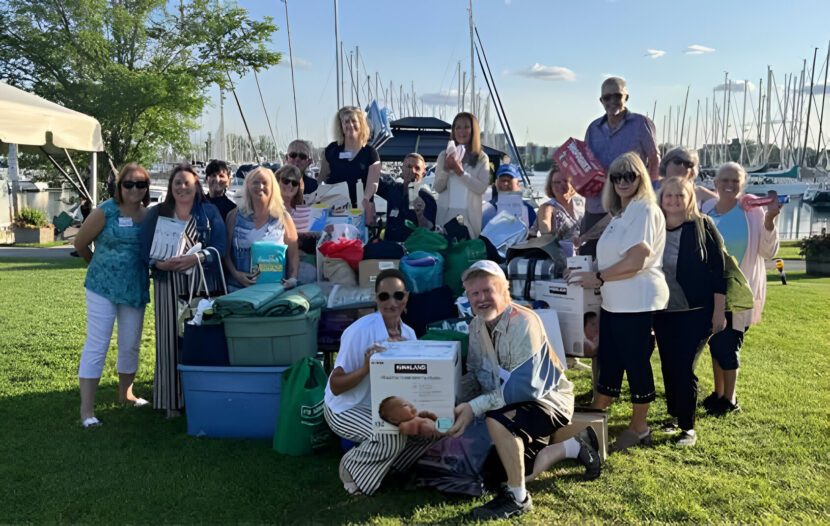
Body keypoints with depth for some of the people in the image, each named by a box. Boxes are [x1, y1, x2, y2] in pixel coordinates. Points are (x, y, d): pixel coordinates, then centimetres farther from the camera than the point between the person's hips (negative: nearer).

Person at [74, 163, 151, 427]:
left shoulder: (151, 214, 2)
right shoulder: (106, 212, -10)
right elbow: (80, 243, 0)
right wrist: (102, 267, 12)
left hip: (136, 289, 4)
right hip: (103, 288, -4)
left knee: (131, 344, 13)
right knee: (97, 345, -4)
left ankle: (125, 394, 33)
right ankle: (86, 409, 0)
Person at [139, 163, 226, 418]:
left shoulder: (209, 212, 8)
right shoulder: (156, 213, 12)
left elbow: (219, 246, -2)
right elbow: (146, 249, 5)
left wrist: (195, 258, -19)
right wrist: (159, 263, -16)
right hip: (169, 284, 1)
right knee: (170, 337, -1)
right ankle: (172, 401, 6)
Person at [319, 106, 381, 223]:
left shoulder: (370, 153, 3)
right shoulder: (332, 150, 10)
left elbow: (372, 185, -5)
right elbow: (321, 178, 17)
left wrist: (364, 202, -22)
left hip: (358, 209, -2)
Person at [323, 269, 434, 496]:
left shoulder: (408, 334, -3)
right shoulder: (360, 331, -23)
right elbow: (335, 386, -23)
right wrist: (366, 368, -38)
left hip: (382, 408, 7)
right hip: (345, 410, -7)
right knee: (392, 437, -31)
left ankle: (385, 465, 11)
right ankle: (352, 471, -1)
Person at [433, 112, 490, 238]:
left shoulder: (482, 158, 3)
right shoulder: (444, 156, 7)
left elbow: (482, 188, -8)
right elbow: (437, 188, 2)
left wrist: (461, 173, -18)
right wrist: (446, 169, -15)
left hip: (470, 215, -1)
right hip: (445, 213, 1)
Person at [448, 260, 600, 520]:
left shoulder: (524, 323, -27)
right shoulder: (476, 326, -2)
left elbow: (524, 386, -33)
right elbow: (474, 374, 3)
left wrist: (475, 407, -37)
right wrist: (462, 408, -17)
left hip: (549, 401, -9)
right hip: (516, 404, 9)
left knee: (496, 419, -35)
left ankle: (517, 498, -16)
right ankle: (575, 447, 31)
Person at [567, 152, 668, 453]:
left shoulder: (644, 209, -12)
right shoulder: (620, 212, 18)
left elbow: (636, 261, -20)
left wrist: (598, 278, -13)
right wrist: (587, 274, 9)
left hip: (637, 302, -9)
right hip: (614, 301, 9)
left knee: (636, 362, 2)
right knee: (608, 362, 15)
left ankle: (639, 428, 16)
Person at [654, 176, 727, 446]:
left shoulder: (703, 226, -5)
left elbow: (719, 270, -5)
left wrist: (719, 312, -9)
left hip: (696, 312, -4)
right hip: (663, 312, 4)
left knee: (684, 367, -6)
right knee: (668, 366, 10)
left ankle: (688, 427, 8)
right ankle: (675, 416, 27)